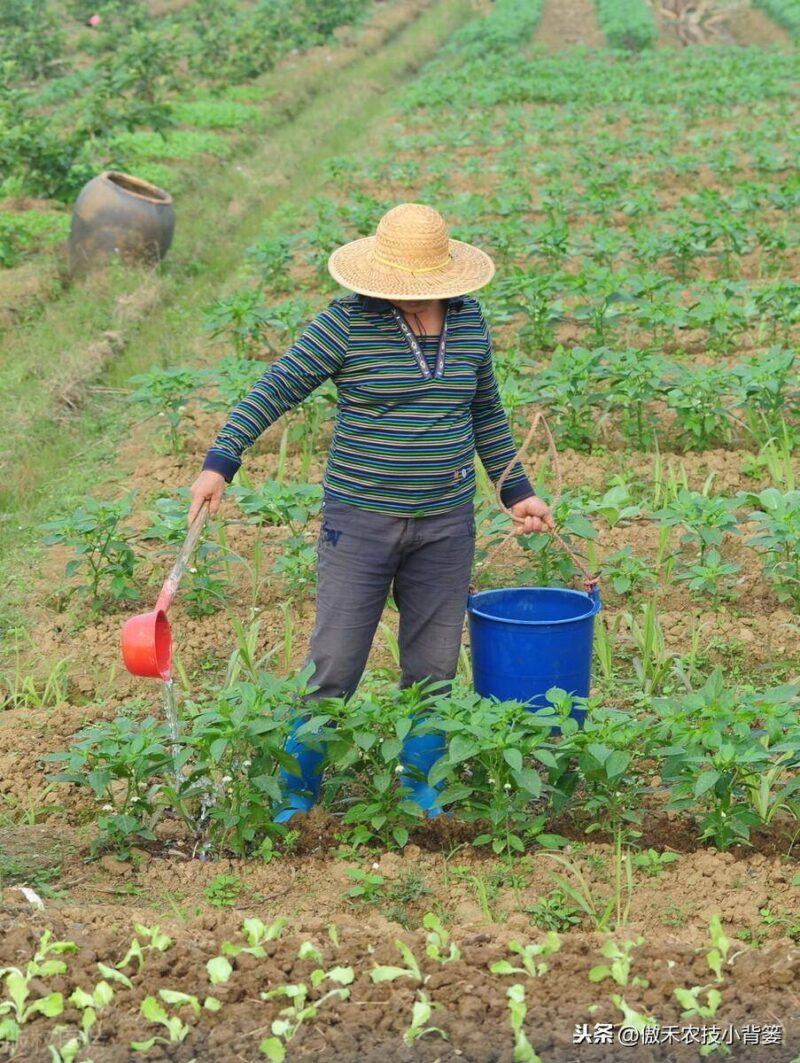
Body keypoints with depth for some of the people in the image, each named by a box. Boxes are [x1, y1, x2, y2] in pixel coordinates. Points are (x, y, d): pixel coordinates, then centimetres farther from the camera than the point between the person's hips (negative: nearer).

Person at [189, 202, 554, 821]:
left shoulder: (469, 322, 4)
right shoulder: (349, 323, -10)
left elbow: (486, 411, 17)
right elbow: (277, 388, -12)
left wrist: (516, 490, 17)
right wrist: (221, 462, -23)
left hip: (445, 524, 4)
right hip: (361, 518, -4)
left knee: (433, 667, 10)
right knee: (333, 665, -2)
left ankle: (422, 790, 26)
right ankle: (297, 793, 13)